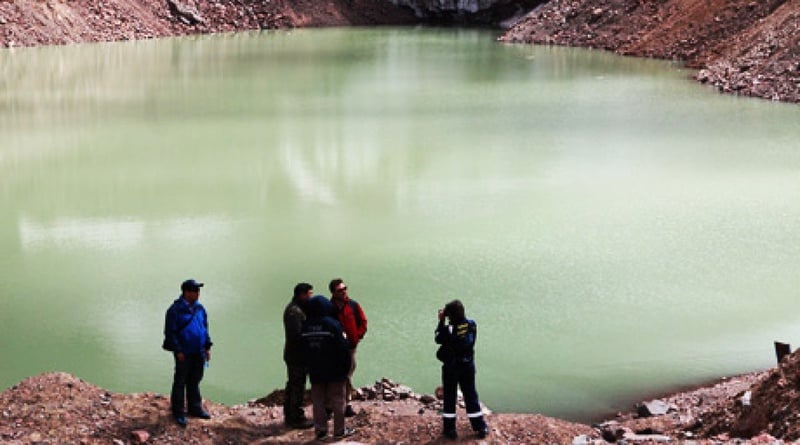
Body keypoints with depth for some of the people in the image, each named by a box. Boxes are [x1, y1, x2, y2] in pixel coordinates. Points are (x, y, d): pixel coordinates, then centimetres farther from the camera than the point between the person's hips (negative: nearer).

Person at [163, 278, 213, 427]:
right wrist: (178, 351, -16)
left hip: (198, 353, 6)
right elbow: (170, 332, -13)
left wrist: (207, 347, 11)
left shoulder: (199, 308, 7)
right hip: (184, 353, -6)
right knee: (180, 382, 3)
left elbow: (205, 328, 16)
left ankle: (195, 408, 27)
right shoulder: (175, 310, -14)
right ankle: (178, 413, 11)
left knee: (195, 381, 16)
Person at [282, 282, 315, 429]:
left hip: (292, 355, 11)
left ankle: (289, 416, 28)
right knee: (297, 386, -4)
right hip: (297, 355, -11)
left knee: (292, 386, 18)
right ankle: (297, 418, 2)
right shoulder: (295, 311, -20)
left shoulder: (295, 309, 14)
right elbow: (297, 335, -27)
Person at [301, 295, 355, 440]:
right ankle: (339, 430, 9)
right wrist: (346, 367, -3)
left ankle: (320, 429, 14)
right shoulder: (332, 324, -15)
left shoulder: (305, 326, -1)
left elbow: (304, 351, 7)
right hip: (335, 370, -4)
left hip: (315, 372, 4)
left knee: (318, 401, 12)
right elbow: (343, 348, -13)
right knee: (337, 400, 5)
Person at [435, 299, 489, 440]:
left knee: (449, 397, 9)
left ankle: (449, 428, 13)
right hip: (468, 365, 4)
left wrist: (441, 321, -4)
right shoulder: (472, 325, -7)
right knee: (471, 395, 14)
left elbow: (439, 339, -8)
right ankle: (481, 427, 18)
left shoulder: (450, 329, -23)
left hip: (451, 366, -4)